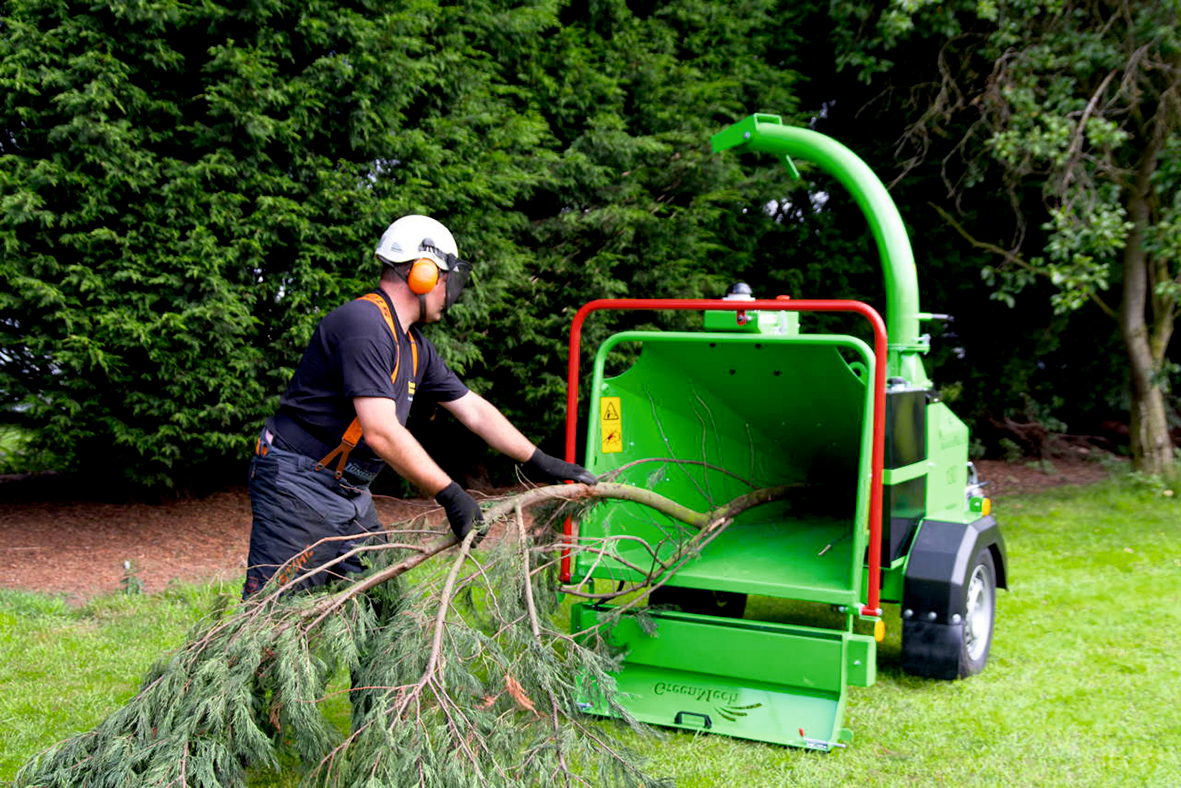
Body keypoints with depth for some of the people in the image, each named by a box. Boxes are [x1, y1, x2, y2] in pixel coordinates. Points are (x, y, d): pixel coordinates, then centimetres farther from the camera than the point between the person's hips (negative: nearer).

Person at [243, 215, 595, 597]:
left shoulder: (415, 348, 12)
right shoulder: (362, 323, -19)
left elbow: (474, 410, 19)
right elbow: (381, 432, -26)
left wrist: (540, 463, 18)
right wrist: (450, 494, -21)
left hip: (352, 495, 10)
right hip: (299, 492, -10)